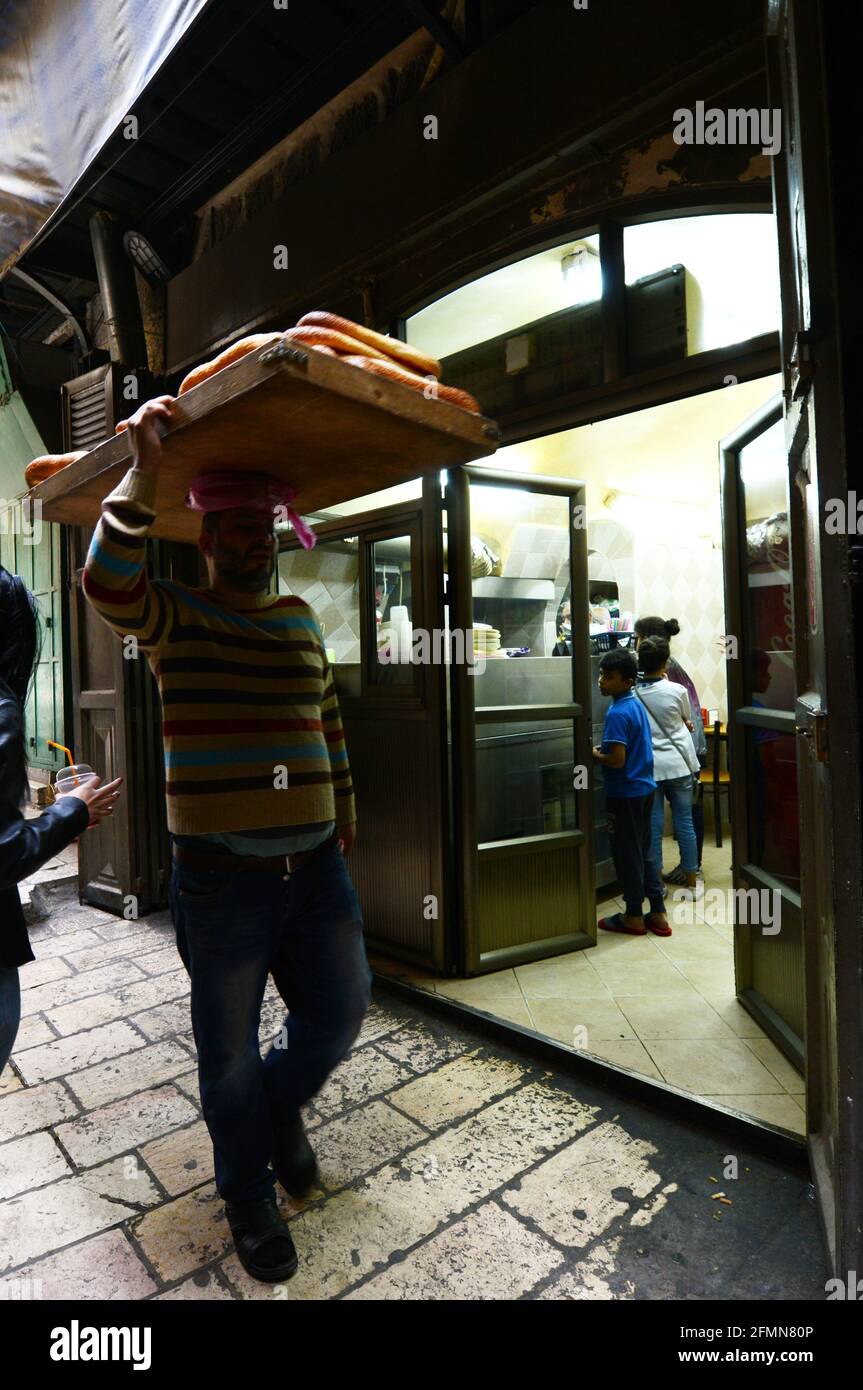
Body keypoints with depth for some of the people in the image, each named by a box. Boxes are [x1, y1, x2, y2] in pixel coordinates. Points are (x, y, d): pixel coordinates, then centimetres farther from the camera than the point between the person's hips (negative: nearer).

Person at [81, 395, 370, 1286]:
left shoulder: (301, 620, 10)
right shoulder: (173, 617, -4)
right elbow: (107, 583, -27)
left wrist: (343, 816, 19)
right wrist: (144, 473, -28)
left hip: (317, 868, 5)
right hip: (222, 877, -4)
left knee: (339, 1014, 14)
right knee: (230, 1052, 13)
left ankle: (282, 1109, 49)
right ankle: (248, 1197, 41)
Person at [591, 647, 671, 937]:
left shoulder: (617, 713, -21)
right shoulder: (637, 704, 8)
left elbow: (617, 760, -25)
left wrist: (594, 754, -9)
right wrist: (605, 748, 11)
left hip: (624, 793, -9)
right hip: (643, 788, 9)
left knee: (627, 855, 5)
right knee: (643, 852, 17)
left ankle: (633, 917, 17)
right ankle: (657, 914, 23)